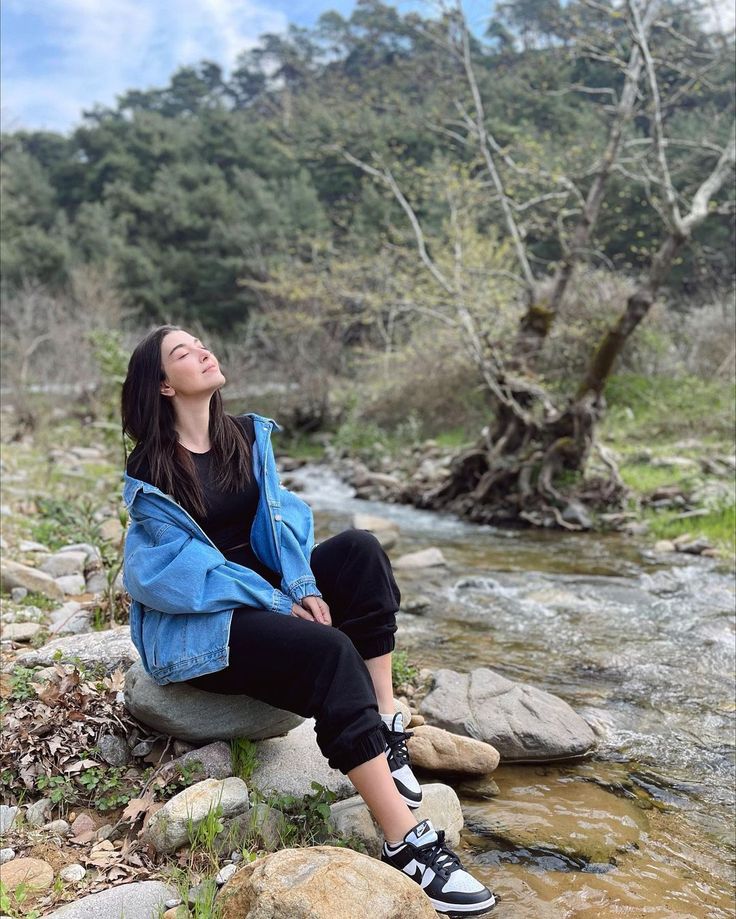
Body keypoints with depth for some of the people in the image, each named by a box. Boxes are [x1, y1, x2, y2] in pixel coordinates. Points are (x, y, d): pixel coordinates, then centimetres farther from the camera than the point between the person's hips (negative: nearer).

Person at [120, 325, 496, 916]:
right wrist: (278, 604, -23)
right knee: (327, 651, -32)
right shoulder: (151, 474, -9)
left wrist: (303, 586, -18)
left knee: (360, 549, -20)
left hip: (267, 585, 6)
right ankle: (407, 844, -31)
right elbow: (175, 570, -16)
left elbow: (282, 517, 1)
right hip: (194, 624, -6)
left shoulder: (248, 436, 8)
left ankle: (387, 730, -23)